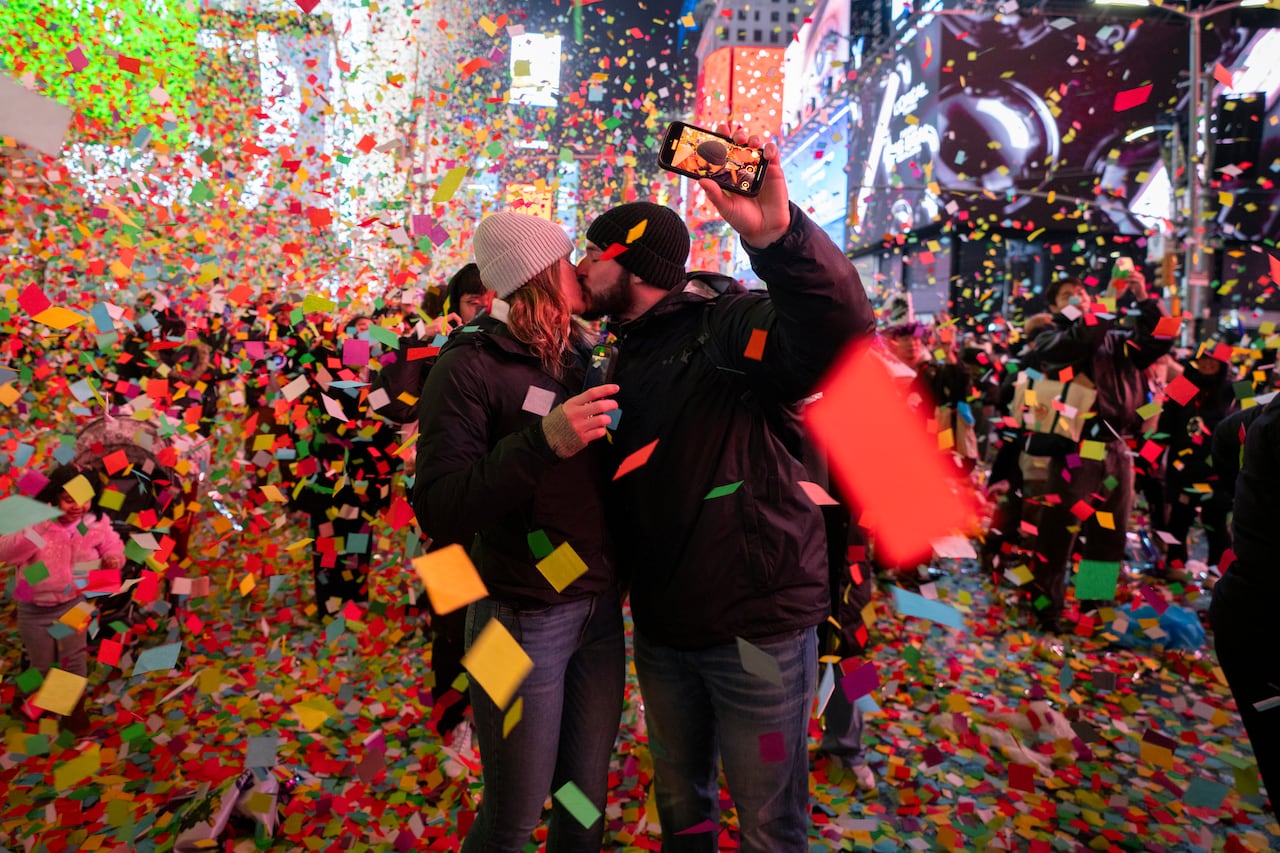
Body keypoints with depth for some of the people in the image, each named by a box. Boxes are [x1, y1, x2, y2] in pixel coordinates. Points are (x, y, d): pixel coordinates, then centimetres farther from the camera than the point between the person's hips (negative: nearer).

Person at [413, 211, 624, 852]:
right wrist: (543, 440, -33)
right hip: (525, 619, -6)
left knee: (587, 797, 18)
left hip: (601, 610, 6)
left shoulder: (579, 358, 7)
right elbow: (439, 513, -22)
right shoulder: (469, 367, -13)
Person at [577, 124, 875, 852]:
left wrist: (777, 234, -50)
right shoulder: (630, 355, 10)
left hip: (756, 623, -7)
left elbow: (843, 338, -36)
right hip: (661, 626, 7)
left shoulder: (731, 326, -15)